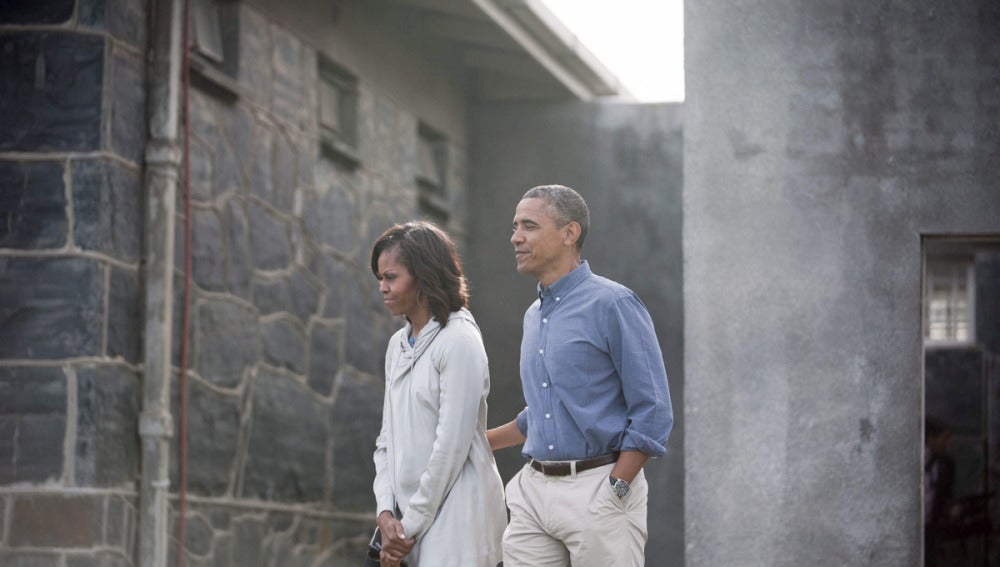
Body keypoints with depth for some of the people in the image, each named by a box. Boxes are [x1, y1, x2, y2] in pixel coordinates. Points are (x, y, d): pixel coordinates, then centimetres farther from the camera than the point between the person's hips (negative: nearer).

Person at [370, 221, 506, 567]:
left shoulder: (459, 341, -11)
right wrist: (386, 512, 1)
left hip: (454, 512, -7)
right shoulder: (398, 345, 14)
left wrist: (412, 525, -11)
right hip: (410, 516, 8)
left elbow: (452, 445, -14)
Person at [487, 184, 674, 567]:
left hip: (597, 489, -7)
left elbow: (653, 412, -12)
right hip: (533, 491, 7)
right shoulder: (534, 316, 17)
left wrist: (613, 494, -16)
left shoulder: (612, 305, -8)